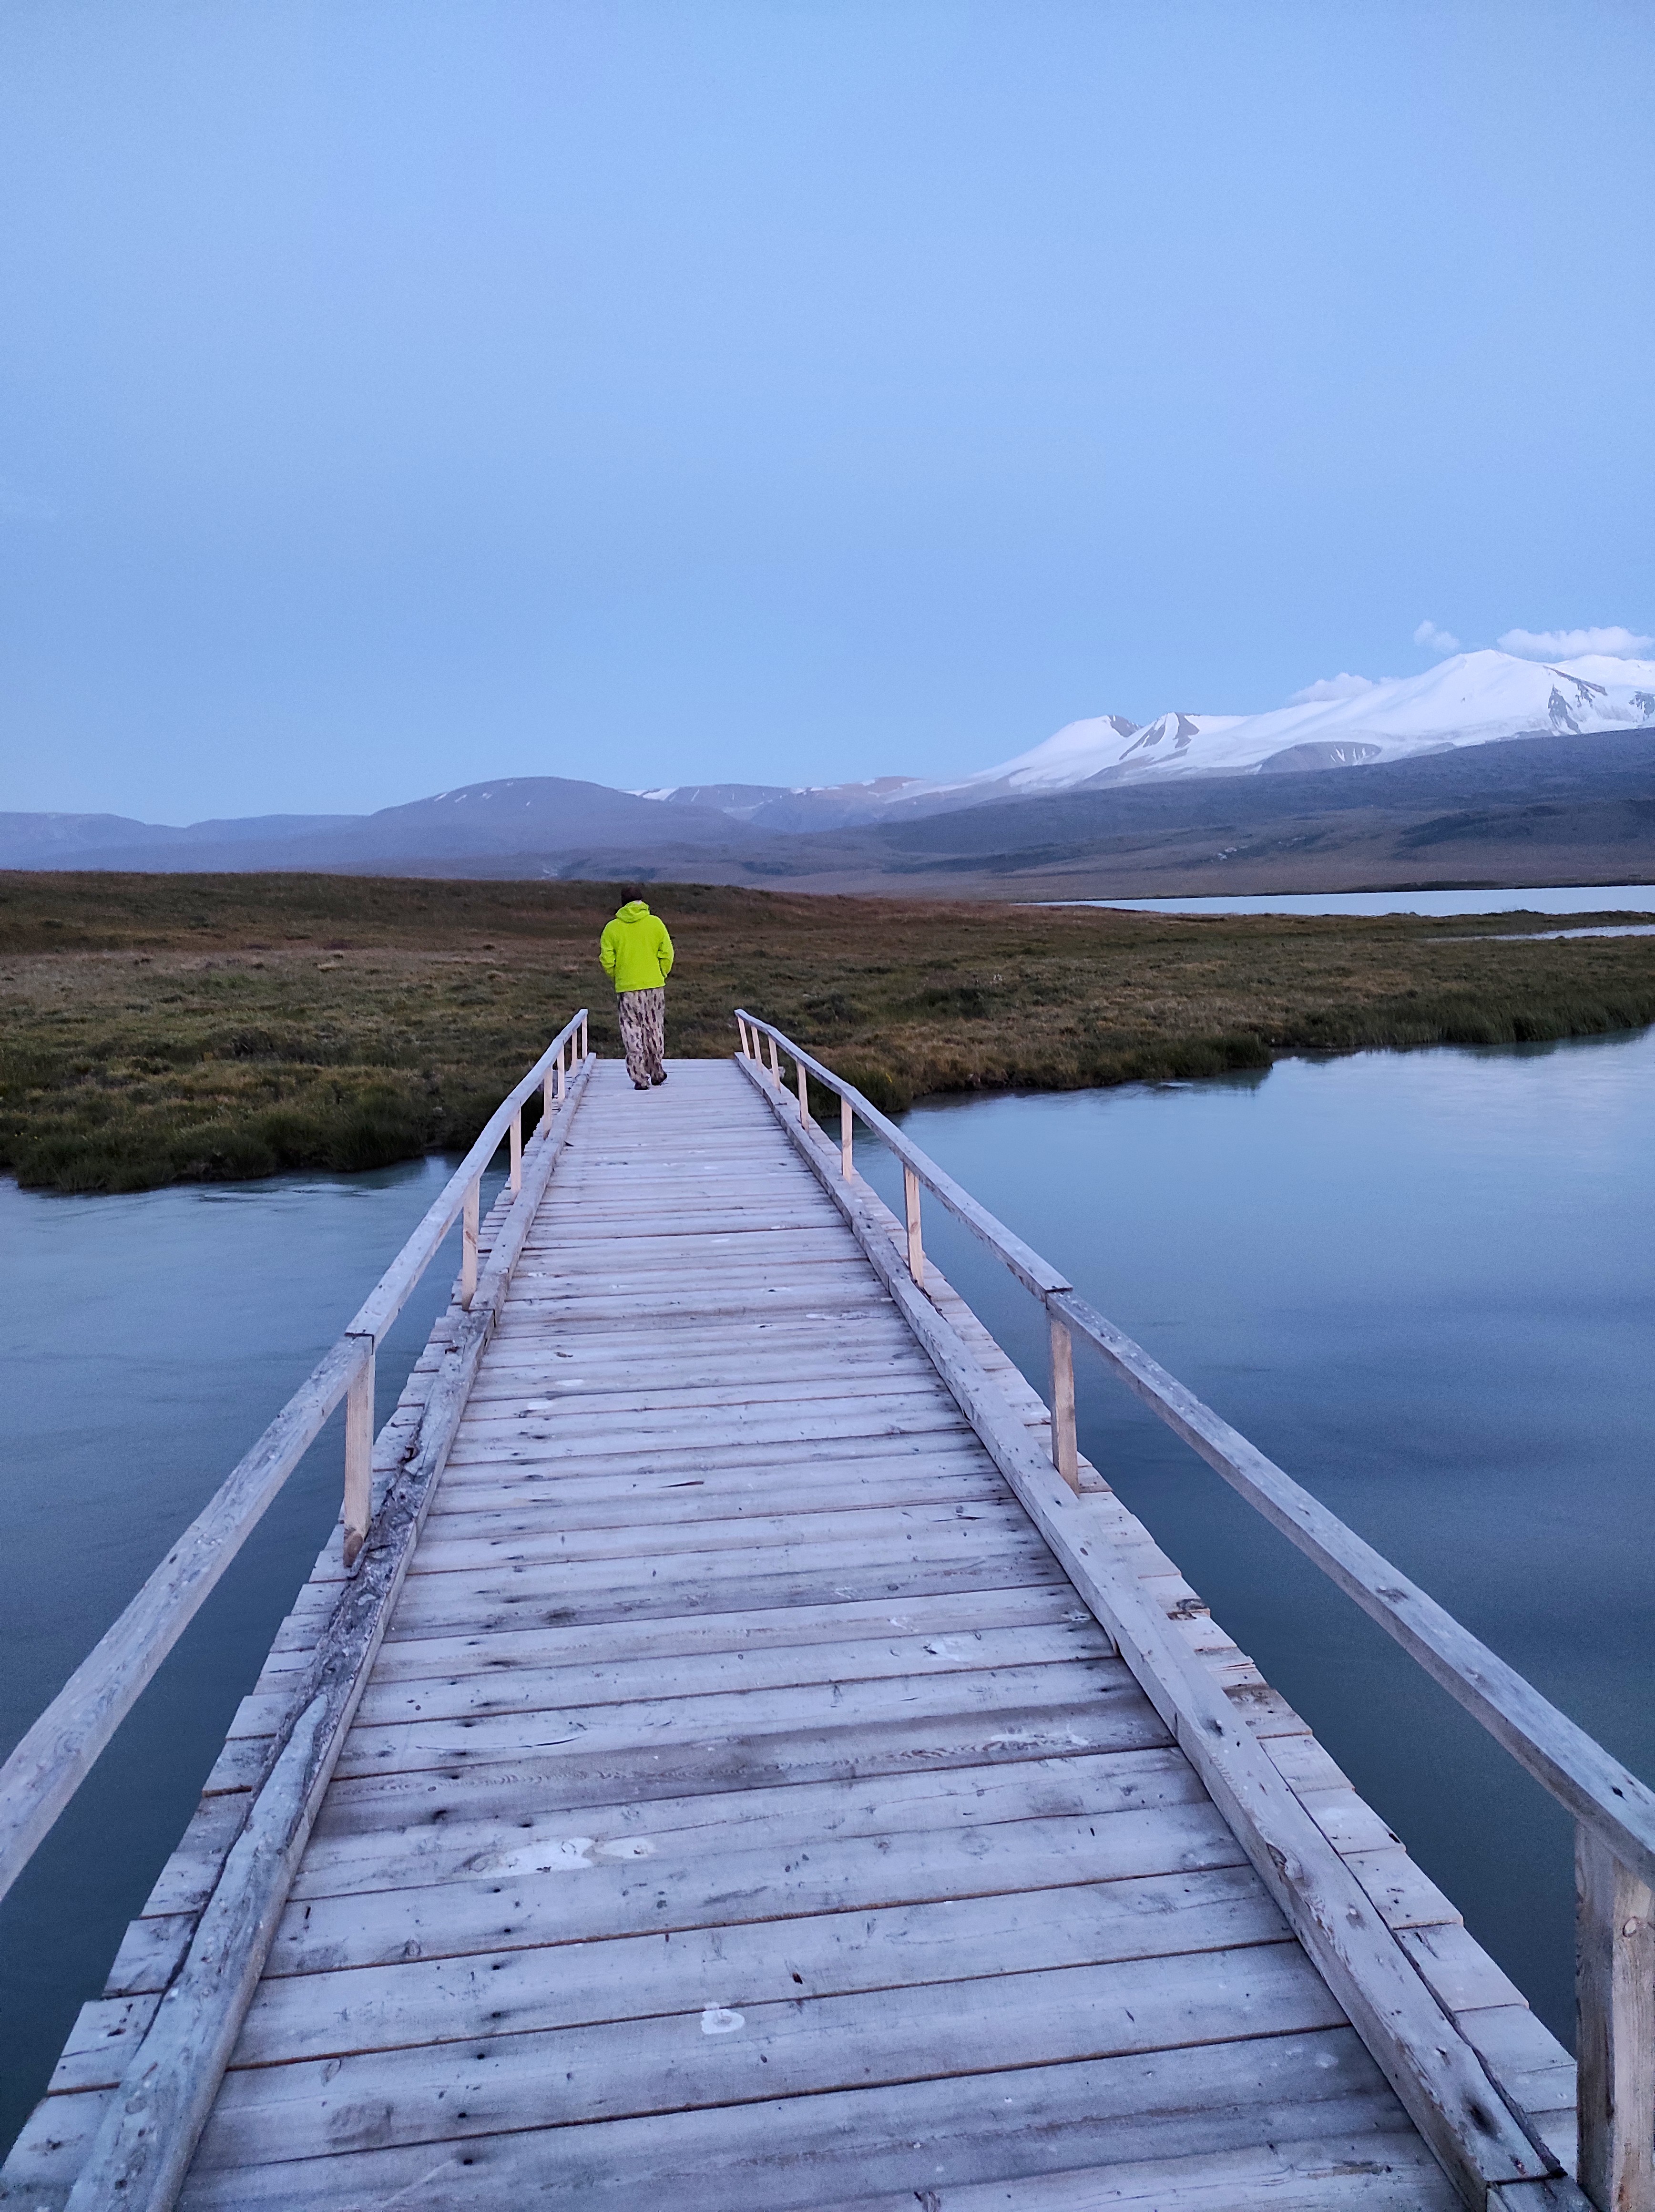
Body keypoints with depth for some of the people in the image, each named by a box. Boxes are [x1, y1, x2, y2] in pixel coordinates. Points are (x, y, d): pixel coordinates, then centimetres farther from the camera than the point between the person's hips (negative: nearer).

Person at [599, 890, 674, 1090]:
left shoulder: (612, 928, 0)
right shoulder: (656, 923, 0)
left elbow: (607, 961, -2)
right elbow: (667, 955, -2)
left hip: (626, 988, -1)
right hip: (654, 985, 1)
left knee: (632, 1032, 5)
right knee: (655, 1029, 14)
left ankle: (640, 1078, 1)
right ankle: (657, 1073, 24)